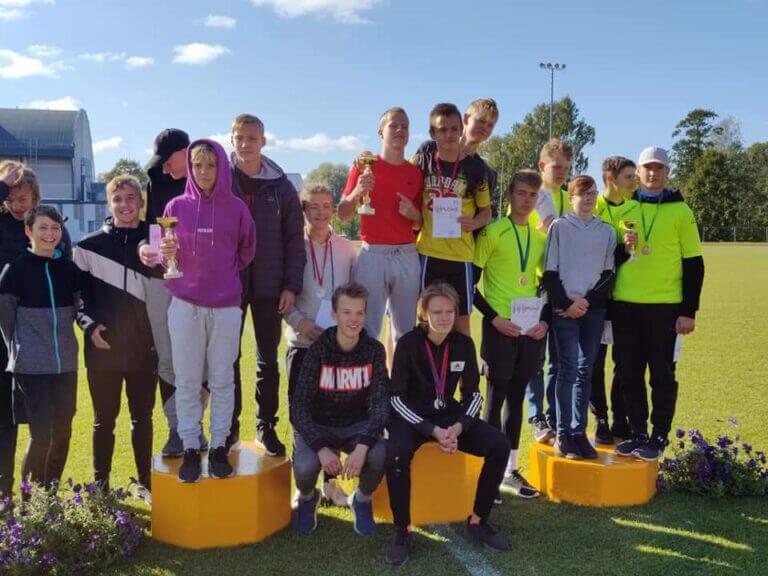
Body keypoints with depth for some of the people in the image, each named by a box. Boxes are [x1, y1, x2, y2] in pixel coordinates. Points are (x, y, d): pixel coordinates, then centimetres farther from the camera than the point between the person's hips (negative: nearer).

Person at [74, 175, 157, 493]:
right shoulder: (89, 245, 1)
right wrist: (89, 325, -10)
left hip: (144, 348, 1)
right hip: (103, 348, -1)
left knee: (142, 417, 11)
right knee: (104, 419, 8)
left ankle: (146, 481, 25)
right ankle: (101, 485, 21)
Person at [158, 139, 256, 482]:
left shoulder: (236, 208, 1)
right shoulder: (177, 206, 3)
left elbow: (248, 250, 13)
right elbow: (167, 255, 7)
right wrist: (167, 255, -13)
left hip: (226, 306, 0)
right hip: (185, 305, 0)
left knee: (222, 380, 6)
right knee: (187, 382, 4)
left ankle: (219, 448, 16)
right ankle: (190, 449, 14)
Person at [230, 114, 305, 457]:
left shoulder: (280, 186, 3)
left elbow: (294, 239, 2)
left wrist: (291, 286, -4)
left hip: (268, 286, 0)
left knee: (268, 359, 7)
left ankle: (266, 426, 19)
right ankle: (229, 426, 19)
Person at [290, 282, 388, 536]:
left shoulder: (374, 350, -9)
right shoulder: (318, 350, -15)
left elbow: (380, 403, -12)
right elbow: (299, 406, -17)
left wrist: (362, 446, -29)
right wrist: (321, 448, -30)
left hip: (358, 426, 2)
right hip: (317, 426, -1)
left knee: (380, 456, -30)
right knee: (305, 467, -31)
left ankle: (362, 500, 6)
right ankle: (307, 498, 9)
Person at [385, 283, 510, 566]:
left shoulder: (463, 344, -4)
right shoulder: (408, 343, -14)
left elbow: (473, 394, 1)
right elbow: (397, 398, -14)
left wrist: (458, 427, -18)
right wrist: (433, 431, -25)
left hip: (449, 415, 4)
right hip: (411, 417, -4)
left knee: (500, 445, -17)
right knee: (396, 452, -36)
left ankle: (478, 521, 1)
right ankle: (402, 531, -15)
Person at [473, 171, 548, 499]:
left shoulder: (541, 238, 11)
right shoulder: (492, 233, -4)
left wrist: (545, 319, 3)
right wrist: (494, 318, -13)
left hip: (532, 328, 5)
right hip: (500, 326, -5)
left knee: (516, 396, 11)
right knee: (496, 396, 1)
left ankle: (510, 469, 21)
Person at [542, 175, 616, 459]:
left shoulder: (607, 231, 10)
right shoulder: (559, 226, 3)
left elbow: (608, 274, 7)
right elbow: (550, 271, -1)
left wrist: (588, 301, -6)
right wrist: (565, 304, -9)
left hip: (594, 309, 3)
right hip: (564, 308, -3)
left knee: (585, 370, 5)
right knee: (568, 368, -8)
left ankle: (579, 432, 10)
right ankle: (563, 434, -2)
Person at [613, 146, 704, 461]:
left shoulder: (680, 211, 0)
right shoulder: (624, 209, 9)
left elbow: (693, 264, -1)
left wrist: (689, 311, -6)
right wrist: (622, 247, -8)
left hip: (665, 306, -3)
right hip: (625, 305, 3)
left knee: (662, 375, 4)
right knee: (630, 374, 8)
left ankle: (659, 438, 16)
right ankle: (638, 434, 21)